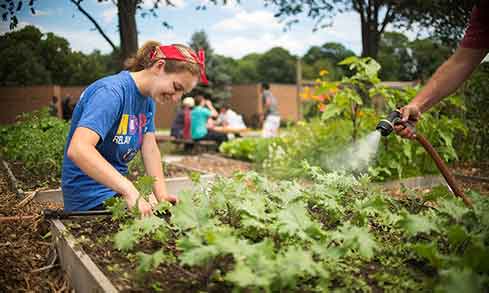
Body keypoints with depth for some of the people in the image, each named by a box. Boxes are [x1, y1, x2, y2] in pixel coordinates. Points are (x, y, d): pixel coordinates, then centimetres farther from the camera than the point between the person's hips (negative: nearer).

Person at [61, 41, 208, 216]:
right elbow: (78, 149, -36)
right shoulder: (111, 92, -24)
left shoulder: (149, 99, 3)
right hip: (91, 198, -8)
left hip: (118, 187, 8)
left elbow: (150, 149, -2)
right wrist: (130, 192, -42)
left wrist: (162, 194, -15)